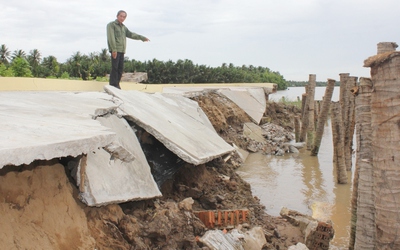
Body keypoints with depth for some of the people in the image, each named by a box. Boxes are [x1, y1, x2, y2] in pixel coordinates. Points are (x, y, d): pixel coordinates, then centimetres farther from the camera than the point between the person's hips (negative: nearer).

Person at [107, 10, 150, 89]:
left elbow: (131, 34, 25)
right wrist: (114, 49, -17)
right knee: (115, 67, -11)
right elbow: (111, 38, -8)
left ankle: (116, 84, 9)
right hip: (115, 50, -7)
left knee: (120, 68, 3)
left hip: (122, 50, 7)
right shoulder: (111, 25, 1)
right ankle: (113, 84, -9)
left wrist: (142, 38, 18)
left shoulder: (123, 27, 22)